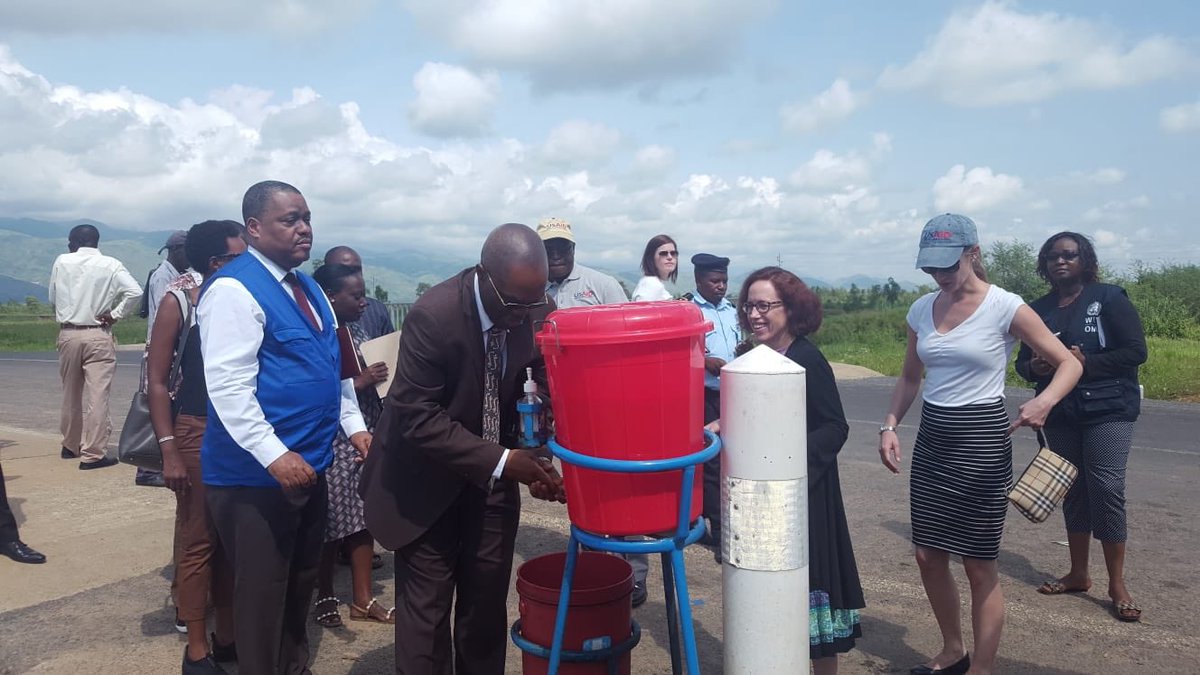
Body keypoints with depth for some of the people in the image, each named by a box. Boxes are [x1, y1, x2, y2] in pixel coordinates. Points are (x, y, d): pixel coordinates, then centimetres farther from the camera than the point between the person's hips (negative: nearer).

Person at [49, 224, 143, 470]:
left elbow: (53, 297, 8)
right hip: (98, 336, -3)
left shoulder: (62, 262, 2)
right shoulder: (111, 265, -4)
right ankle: (92, 454, -4)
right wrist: (115, 314, -6)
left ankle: (71, 445, 31)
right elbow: (135, 291, -16)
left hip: (68, 334, 3)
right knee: (97, 395, -3)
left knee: (71, 393, 17)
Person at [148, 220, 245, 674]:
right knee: (197, 541, 3)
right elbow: (156, 381, -5)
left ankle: (227, 636, 25)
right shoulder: (178, 303, -4)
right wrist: (169, 451, -11)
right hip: (198, 433, -4)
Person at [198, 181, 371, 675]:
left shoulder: (308, 289, 12)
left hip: (310, 464, 9)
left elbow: (333, 367, 19)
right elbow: (228, 385, -23)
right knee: (263, 589, 5)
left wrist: (354, 426, 11)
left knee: (301, 579, 21)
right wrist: (276, 455, -26)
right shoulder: (233, 289, -15)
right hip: (257, 473, -9)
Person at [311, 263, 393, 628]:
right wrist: (359, 381, -22)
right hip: (333, 444, -7)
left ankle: (363, 599, 21)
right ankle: (325, 597, 24)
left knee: (364, 517, 10)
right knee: (330, 522, 5)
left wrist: (385, 377, 2)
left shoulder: (357, 331, 10)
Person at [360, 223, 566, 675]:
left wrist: (538, 458, -22)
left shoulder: (538, 311, -12)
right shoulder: (433, 314, -26)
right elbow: (415, 417, -24)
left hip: (493, 474, 4)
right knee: (425, 607, 3)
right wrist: (500, 461, -30)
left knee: (487, 604, 11)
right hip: (428, 478, -4)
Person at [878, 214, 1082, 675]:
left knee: (979, 564, 2)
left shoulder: (1005, 308, -11)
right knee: (928, 555, 11)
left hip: (983, 440, -6)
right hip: (931, 438, 6)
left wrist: (1045, 401, -26)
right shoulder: (922, 310, 5)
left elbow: (1069, 363, -6)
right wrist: (890, 425, 0)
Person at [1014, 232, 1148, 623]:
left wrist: (1086, 362, -20)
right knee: (1073, 491, 10)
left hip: (1108, 411, -4)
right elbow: (1023, 362, 13)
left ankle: (1117, 586, 4)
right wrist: (1035, 367, -9)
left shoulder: (1108, 298, -4)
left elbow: (1136, 351, -9)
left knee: (1106, 490, -9)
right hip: (1060, 415, 5)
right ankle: (1078, 575, 23)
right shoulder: (1039, 309, 8)